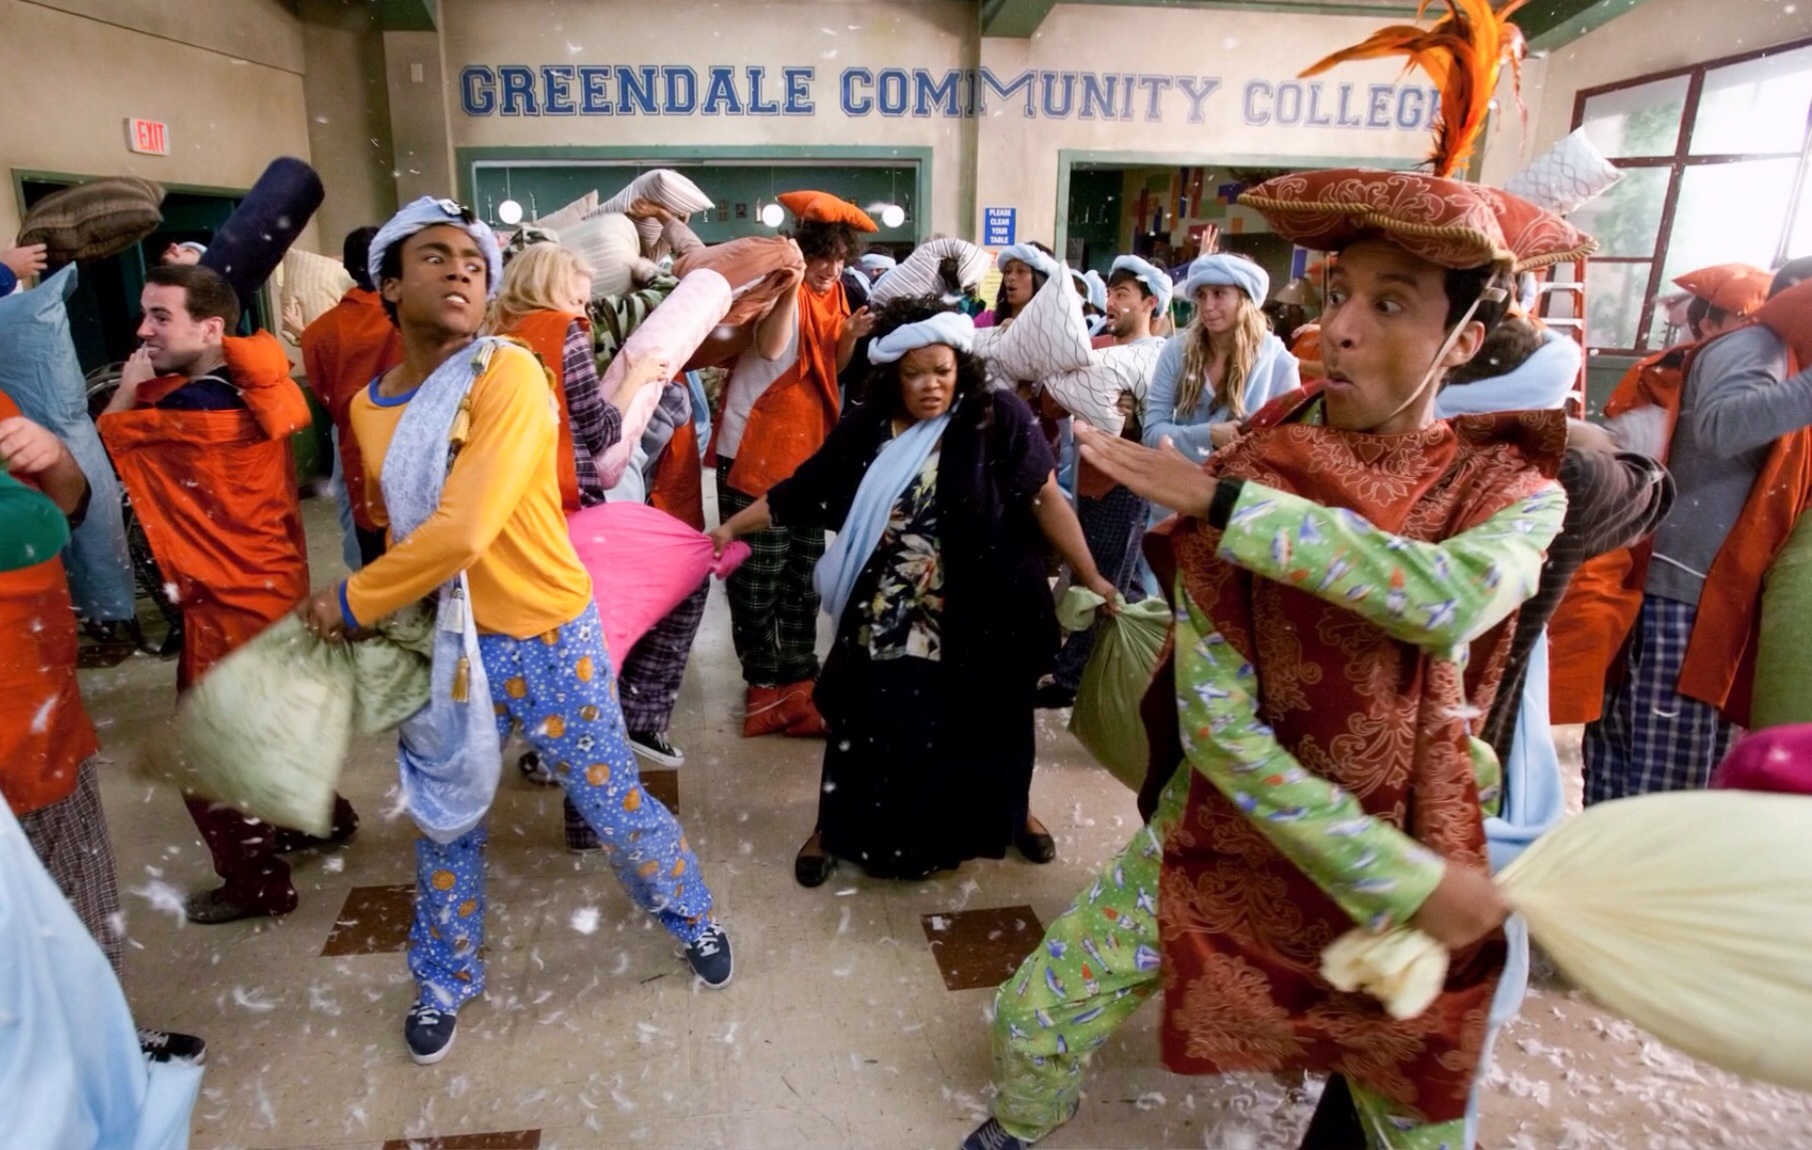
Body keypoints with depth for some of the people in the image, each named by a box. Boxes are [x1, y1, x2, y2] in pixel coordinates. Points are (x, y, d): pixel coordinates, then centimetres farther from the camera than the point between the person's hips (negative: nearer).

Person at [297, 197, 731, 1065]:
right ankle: (445, 982, 42)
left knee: (610, 799, 7)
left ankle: (693, 918, 36)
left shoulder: (510, 374, -18)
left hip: (548, 634, -5)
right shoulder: (368, 406, 3)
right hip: (445, 638, 5)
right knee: (445, 818, 17)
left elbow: (464, 529, -26)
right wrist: (390, 610, 1)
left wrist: (354, 601, -14)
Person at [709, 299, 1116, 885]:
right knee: (867, 725, 10)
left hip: (982, 614, -1)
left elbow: (1046, 499, -11)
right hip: (887, 619, 1)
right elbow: (802, 491, 4)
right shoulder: (868, 428, -1)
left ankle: (1013, 813, 46)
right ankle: (837, 827, 35)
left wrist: (1091, 578, -14)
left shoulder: (998, 418, -9)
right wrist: (731, 527, 4)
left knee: (989, 722, 17)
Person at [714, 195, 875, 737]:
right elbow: (772, 347, -28)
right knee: (759, 571, 0)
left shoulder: (831, 294, 10)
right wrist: (792, 280, -28)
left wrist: (853, 335, -3)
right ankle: (764, 681, 12)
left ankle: (797, 674, 24)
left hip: (808, 449, 7)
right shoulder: (779, 289, -9)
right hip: (756, 451, -7)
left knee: (804, 569, 13)